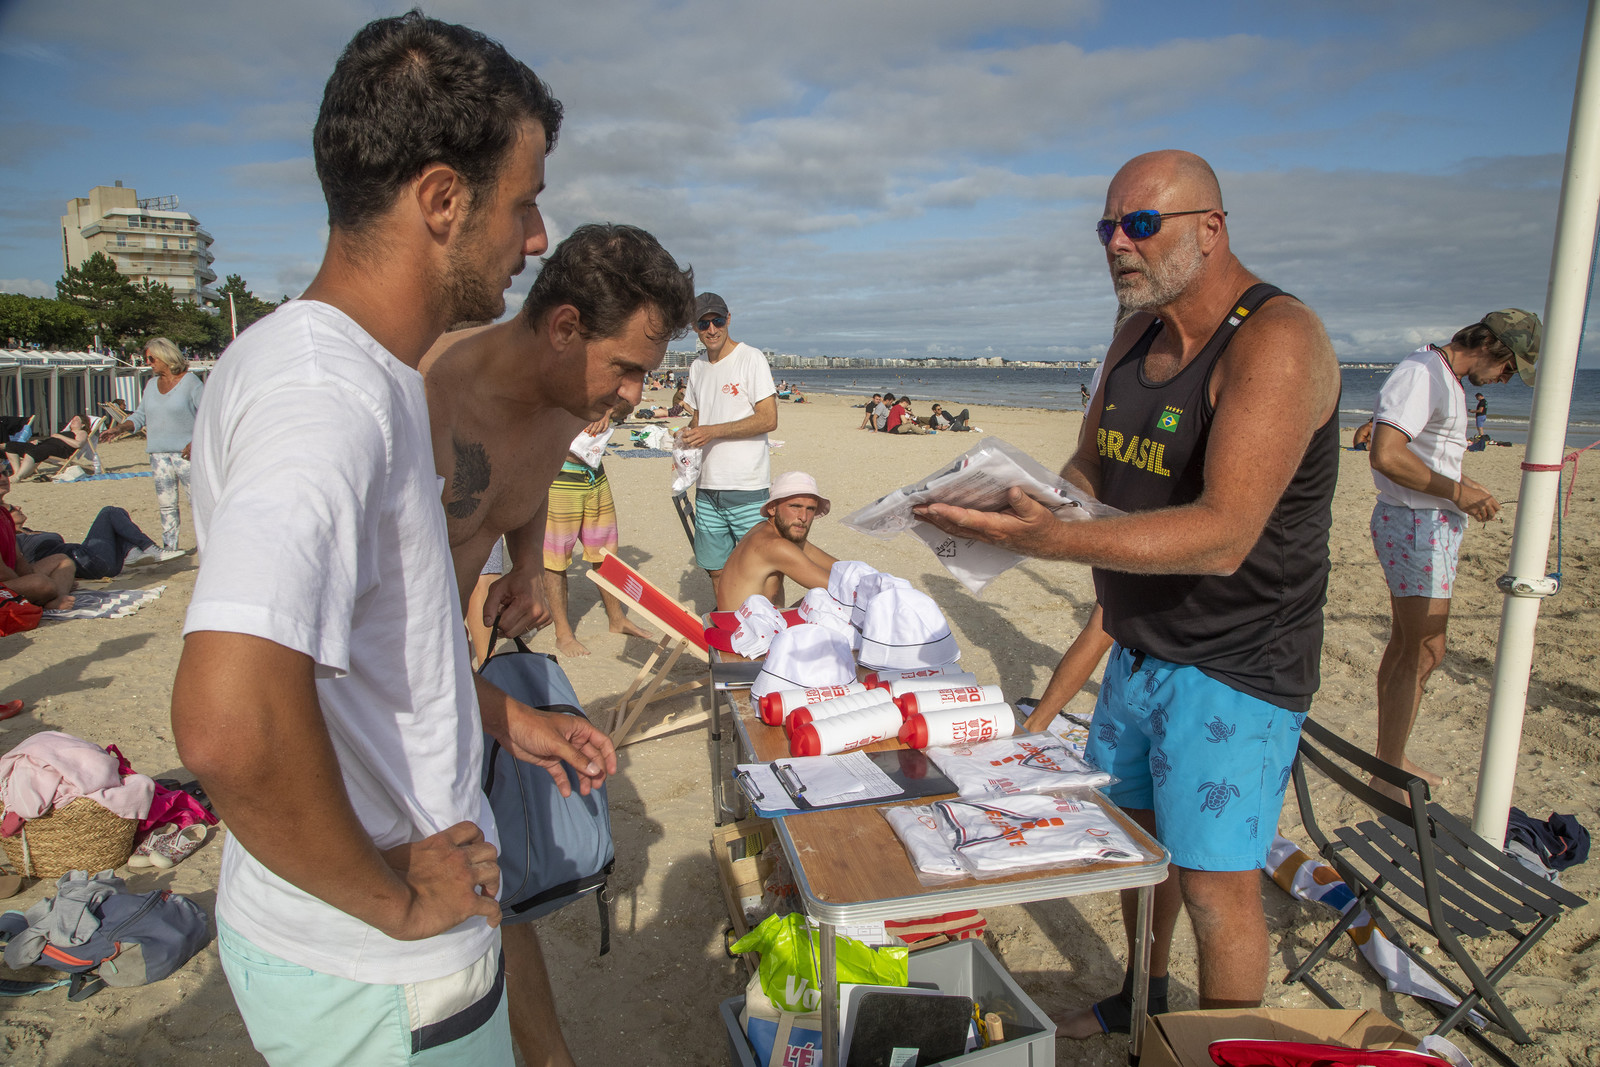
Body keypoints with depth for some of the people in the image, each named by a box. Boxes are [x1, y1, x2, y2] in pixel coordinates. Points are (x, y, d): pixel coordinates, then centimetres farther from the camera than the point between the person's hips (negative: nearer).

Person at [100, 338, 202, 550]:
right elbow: (140, 415, 21)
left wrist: (196, 443, -19)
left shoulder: (190, 382, -4)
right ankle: (169, 547, 15)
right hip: (158, 453, 6)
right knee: (165, 504, 8)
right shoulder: (151, 385, 16)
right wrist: (120, 428, 5)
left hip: (185, 452, -6)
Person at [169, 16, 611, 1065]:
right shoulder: (326, 396, -28)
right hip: (382, 982, -8)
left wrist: (501, 716, 13)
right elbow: (230, 724, -41)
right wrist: (394, 898, -25)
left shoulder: (353, 371, 5)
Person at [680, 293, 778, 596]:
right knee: (715, 568, 11)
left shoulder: (750, 359, -5)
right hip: (708, 488, 6)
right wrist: (687, 435, 3)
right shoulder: (697, 367, 15)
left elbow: (768, 419, -13)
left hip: (747, 489, -6)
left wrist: (713, 431, -17)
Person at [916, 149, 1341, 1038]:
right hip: (1140, 648, 8)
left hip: (1234, 668, -8)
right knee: (1132, 829, 21)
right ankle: (1143, 1002, 46)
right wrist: (1007, 505, -8)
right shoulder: (1135, 337, 5)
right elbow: (1090, 470, 14)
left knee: (1215, 887, 2)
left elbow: (1223, 535, -32)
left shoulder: (1275, 341, -22)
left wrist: (1053, 541, -43)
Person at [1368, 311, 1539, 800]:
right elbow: (1387, 455, -29)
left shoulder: (1447, 380, 17)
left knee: (1405, 644, 15)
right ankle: (1386, 777, 0)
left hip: (1434, 525, 11)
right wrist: (1457, 492, -21)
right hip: (1413, 523, -11)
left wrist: (1468, 489, 12)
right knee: (1425, 650, -9)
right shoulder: (1420, 373, -16)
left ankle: (1391, 759, 25)